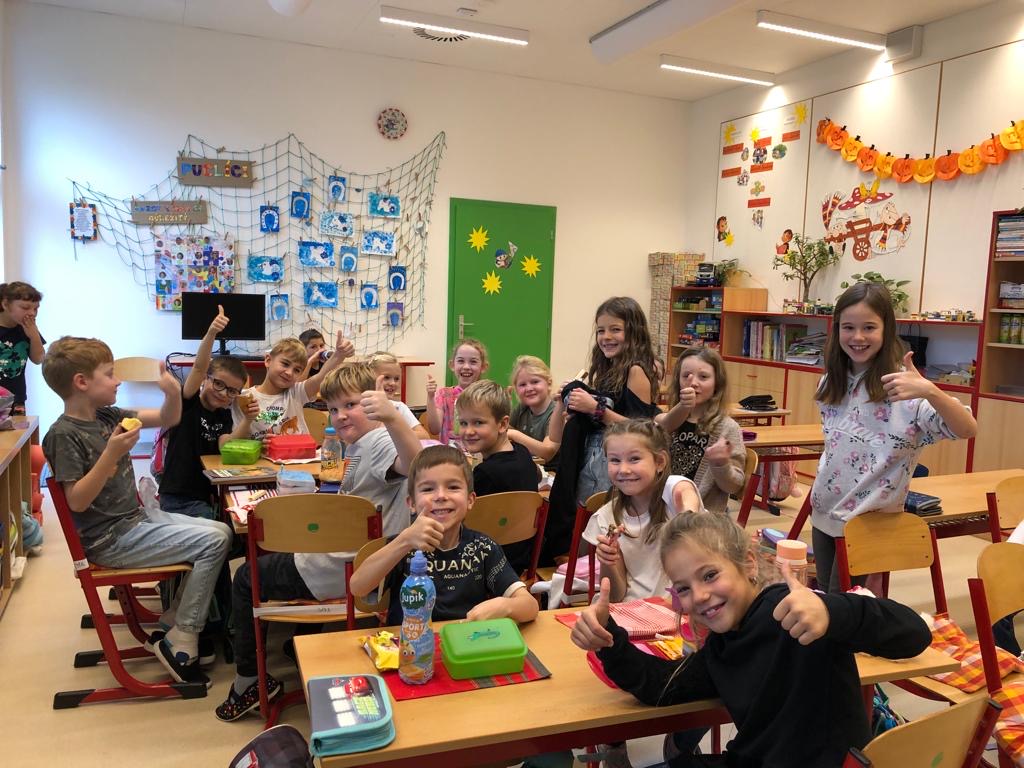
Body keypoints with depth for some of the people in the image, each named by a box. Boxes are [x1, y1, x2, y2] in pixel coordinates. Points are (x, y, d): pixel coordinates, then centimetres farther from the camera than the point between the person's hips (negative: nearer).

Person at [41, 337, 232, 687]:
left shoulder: (107, 416, 6)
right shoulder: (63, 434, -17)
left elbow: (167, 420, 8)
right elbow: (77, 501, -22)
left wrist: (172, 392, -13)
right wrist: (112, 454, -30)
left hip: (137, 517, 9)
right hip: (110, 539, -9)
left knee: (221, 532, 6)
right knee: (213, 542, -16)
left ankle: (176, 617, 16)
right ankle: (179, 643, -4)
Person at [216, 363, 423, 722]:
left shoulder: (380, 442, -22)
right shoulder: (359, 445, 11)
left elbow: (414, 464, -48)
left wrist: (392, 417, -64)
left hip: (342, 572, -10)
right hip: (352, 561, 10)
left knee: (246, 578, 11)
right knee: (278, 556, 36)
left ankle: (248, 679, 24)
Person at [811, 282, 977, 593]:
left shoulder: (901, 385, -18)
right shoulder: (832, 382, 3)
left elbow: (968, 429, -28)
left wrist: (930, 391, -44)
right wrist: (819, 485, 11)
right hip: (823, 510, 6)